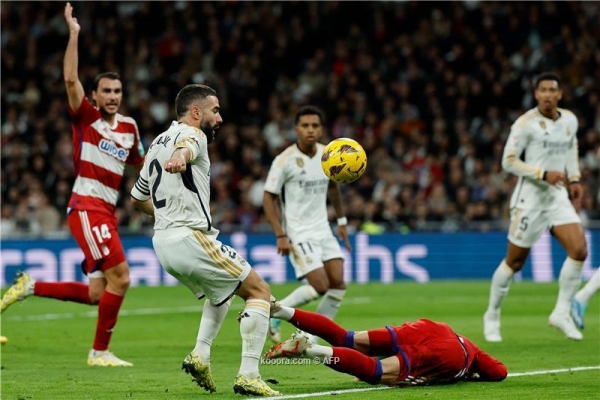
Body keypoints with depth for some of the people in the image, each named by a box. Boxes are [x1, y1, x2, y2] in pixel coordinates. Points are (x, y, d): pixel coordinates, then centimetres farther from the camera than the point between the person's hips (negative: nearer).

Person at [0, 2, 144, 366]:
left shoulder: (129, 127, 14)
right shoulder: (86, 116, -2)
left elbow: (141, 162, 31)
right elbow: (70, 79, -16)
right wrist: (74, 35, -19)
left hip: (107, 212, 7)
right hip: (87, 207, -7)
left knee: (97, 293, 4)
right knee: (119, 276, -18)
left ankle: (30, 287, 19)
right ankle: (101, 352, -8)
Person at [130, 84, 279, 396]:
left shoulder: (158, 142, 19)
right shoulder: (192, 134, -7)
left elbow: (137, 198, 29)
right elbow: (185, 147, -36)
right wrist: (180, 157, -59)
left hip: (163, 242, 9)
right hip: (192, 238, -9)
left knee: (221, 291, 31)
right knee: (259, 291, -1)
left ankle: (200, 355, 13)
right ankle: (248, 377, -11)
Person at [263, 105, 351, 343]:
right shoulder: (285, 160, -14)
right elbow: (269, 198, -10)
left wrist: (341, 220, 19)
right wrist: (280, 236, -17)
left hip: (323, 230, 6)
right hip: (298, 234, -6)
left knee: (337, 284, -5)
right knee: (320, 286, -15)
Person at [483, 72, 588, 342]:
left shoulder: (570, 120, 5)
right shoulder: (525, 124, -13)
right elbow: (508, 161, -12)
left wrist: (574, 179, 14)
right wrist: (544, 174, -21)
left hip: (558, 196, 5)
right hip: (530, 197, -5)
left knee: (579, 251, -12)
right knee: (515, 261, 2)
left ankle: (561, 313, 0)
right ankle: (492, 315, 21)